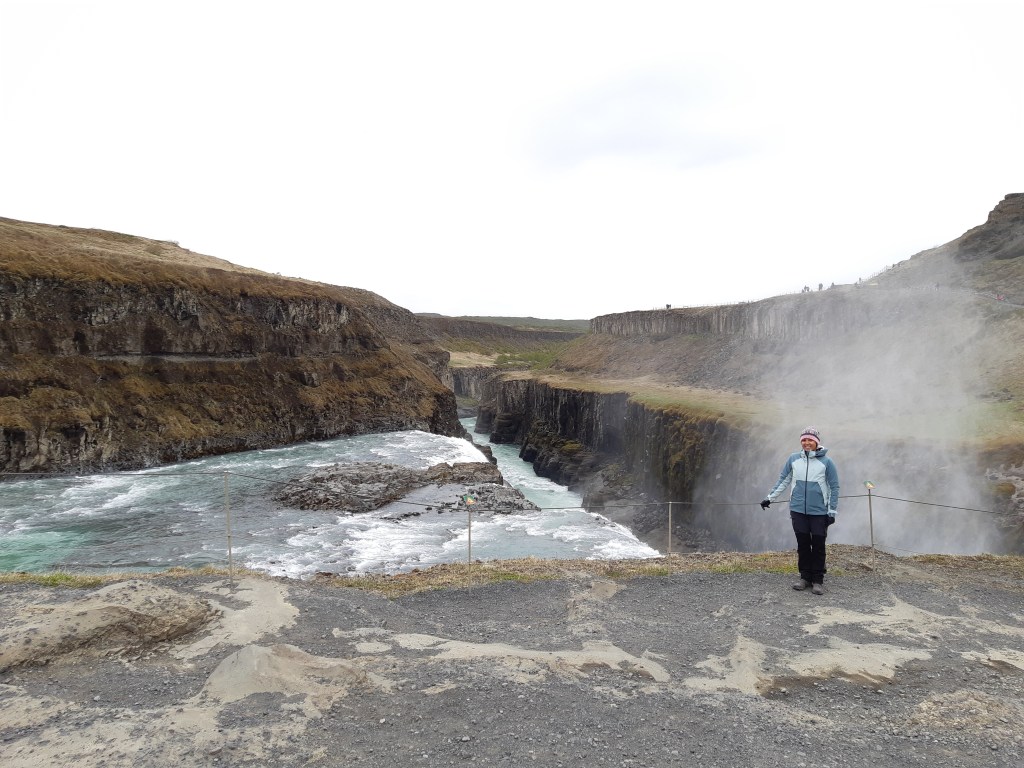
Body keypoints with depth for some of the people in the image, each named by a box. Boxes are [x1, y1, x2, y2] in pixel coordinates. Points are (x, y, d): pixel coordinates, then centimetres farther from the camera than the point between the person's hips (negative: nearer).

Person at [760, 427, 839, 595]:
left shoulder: (826, 461, -4)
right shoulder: (793, 459, 2)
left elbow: (834, 487, 0)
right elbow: (783, 480, 10)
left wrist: (832, 511, -1)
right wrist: (770, 497, 6)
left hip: (819, 512, -2)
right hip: (798, 511, 2)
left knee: (818, 546, 3)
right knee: (802, 545, 9)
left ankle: (818, 580, 15)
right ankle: (805, 577, 20)